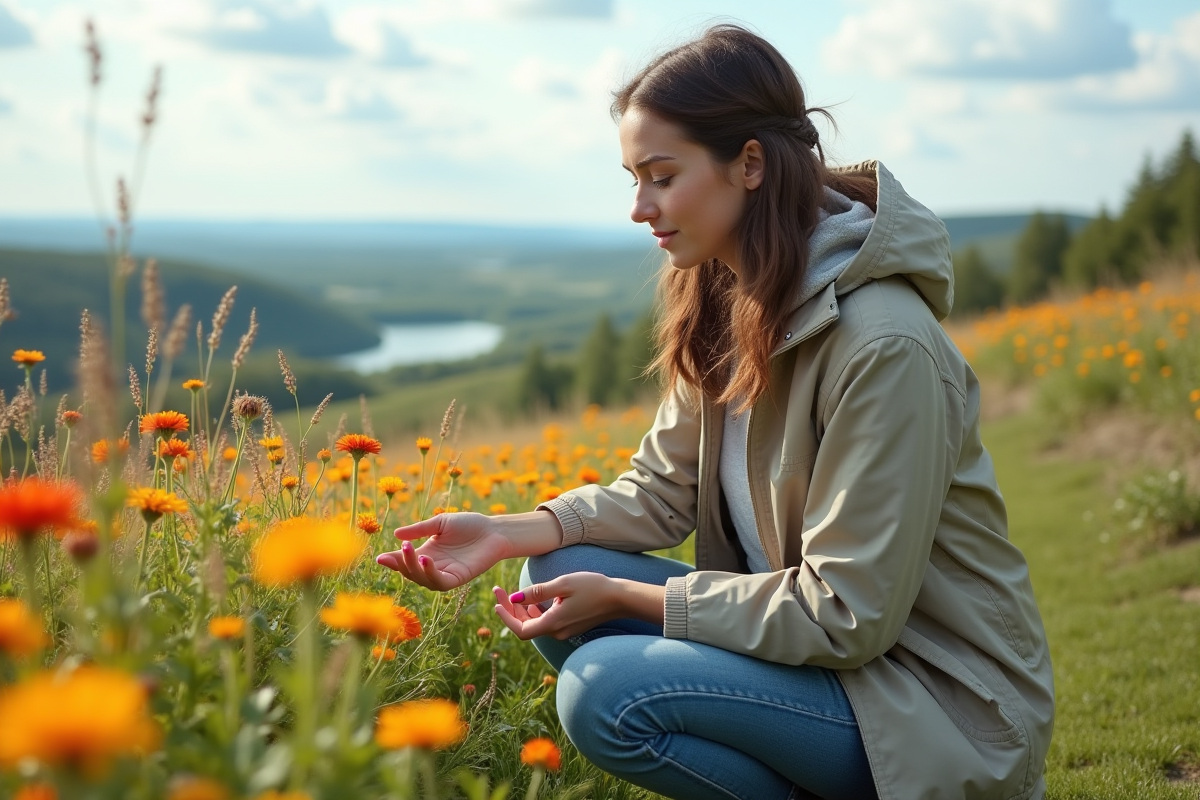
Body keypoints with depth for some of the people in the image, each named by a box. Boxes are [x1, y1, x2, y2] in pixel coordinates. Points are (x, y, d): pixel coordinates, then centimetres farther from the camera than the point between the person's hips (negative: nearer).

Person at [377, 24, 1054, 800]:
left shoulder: (883, 345, -26)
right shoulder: (727, 301, 0)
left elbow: (847, 618, -24)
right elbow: (664, 489, 5)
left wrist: (624, 598, -20)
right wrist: (510, 533, -10)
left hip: (942, 706, -8)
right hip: (814, 633, 8)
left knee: (606, 688, -24)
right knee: (554, 577, -4)